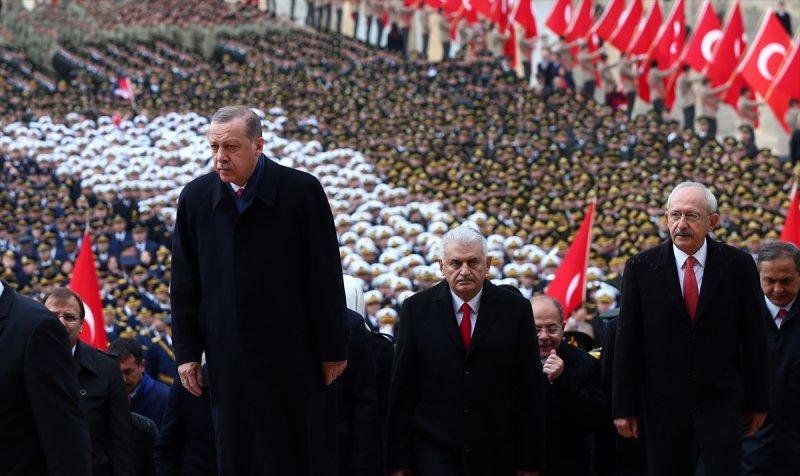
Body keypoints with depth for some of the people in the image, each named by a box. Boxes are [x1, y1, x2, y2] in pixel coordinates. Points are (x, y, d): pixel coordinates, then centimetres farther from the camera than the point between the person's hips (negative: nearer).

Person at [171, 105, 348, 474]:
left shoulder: (302, 191, -7)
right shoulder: (195, 198, 3)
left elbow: (326, 277, -5)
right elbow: (185, 284, 8)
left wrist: (332, 350, -5)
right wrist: (187, 352, 4)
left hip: (295, 355, -3)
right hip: (228, 358, 3)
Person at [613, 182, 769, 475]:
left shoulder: (738, 265, 0)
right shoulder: (641, 267, 0)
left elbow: (753, 338, 5)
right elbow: (627, 341, 1)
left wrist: (758, 401, 6)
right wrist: (624, 407, -1)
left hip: (722, 404, -1)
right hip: (662, 405, 1)